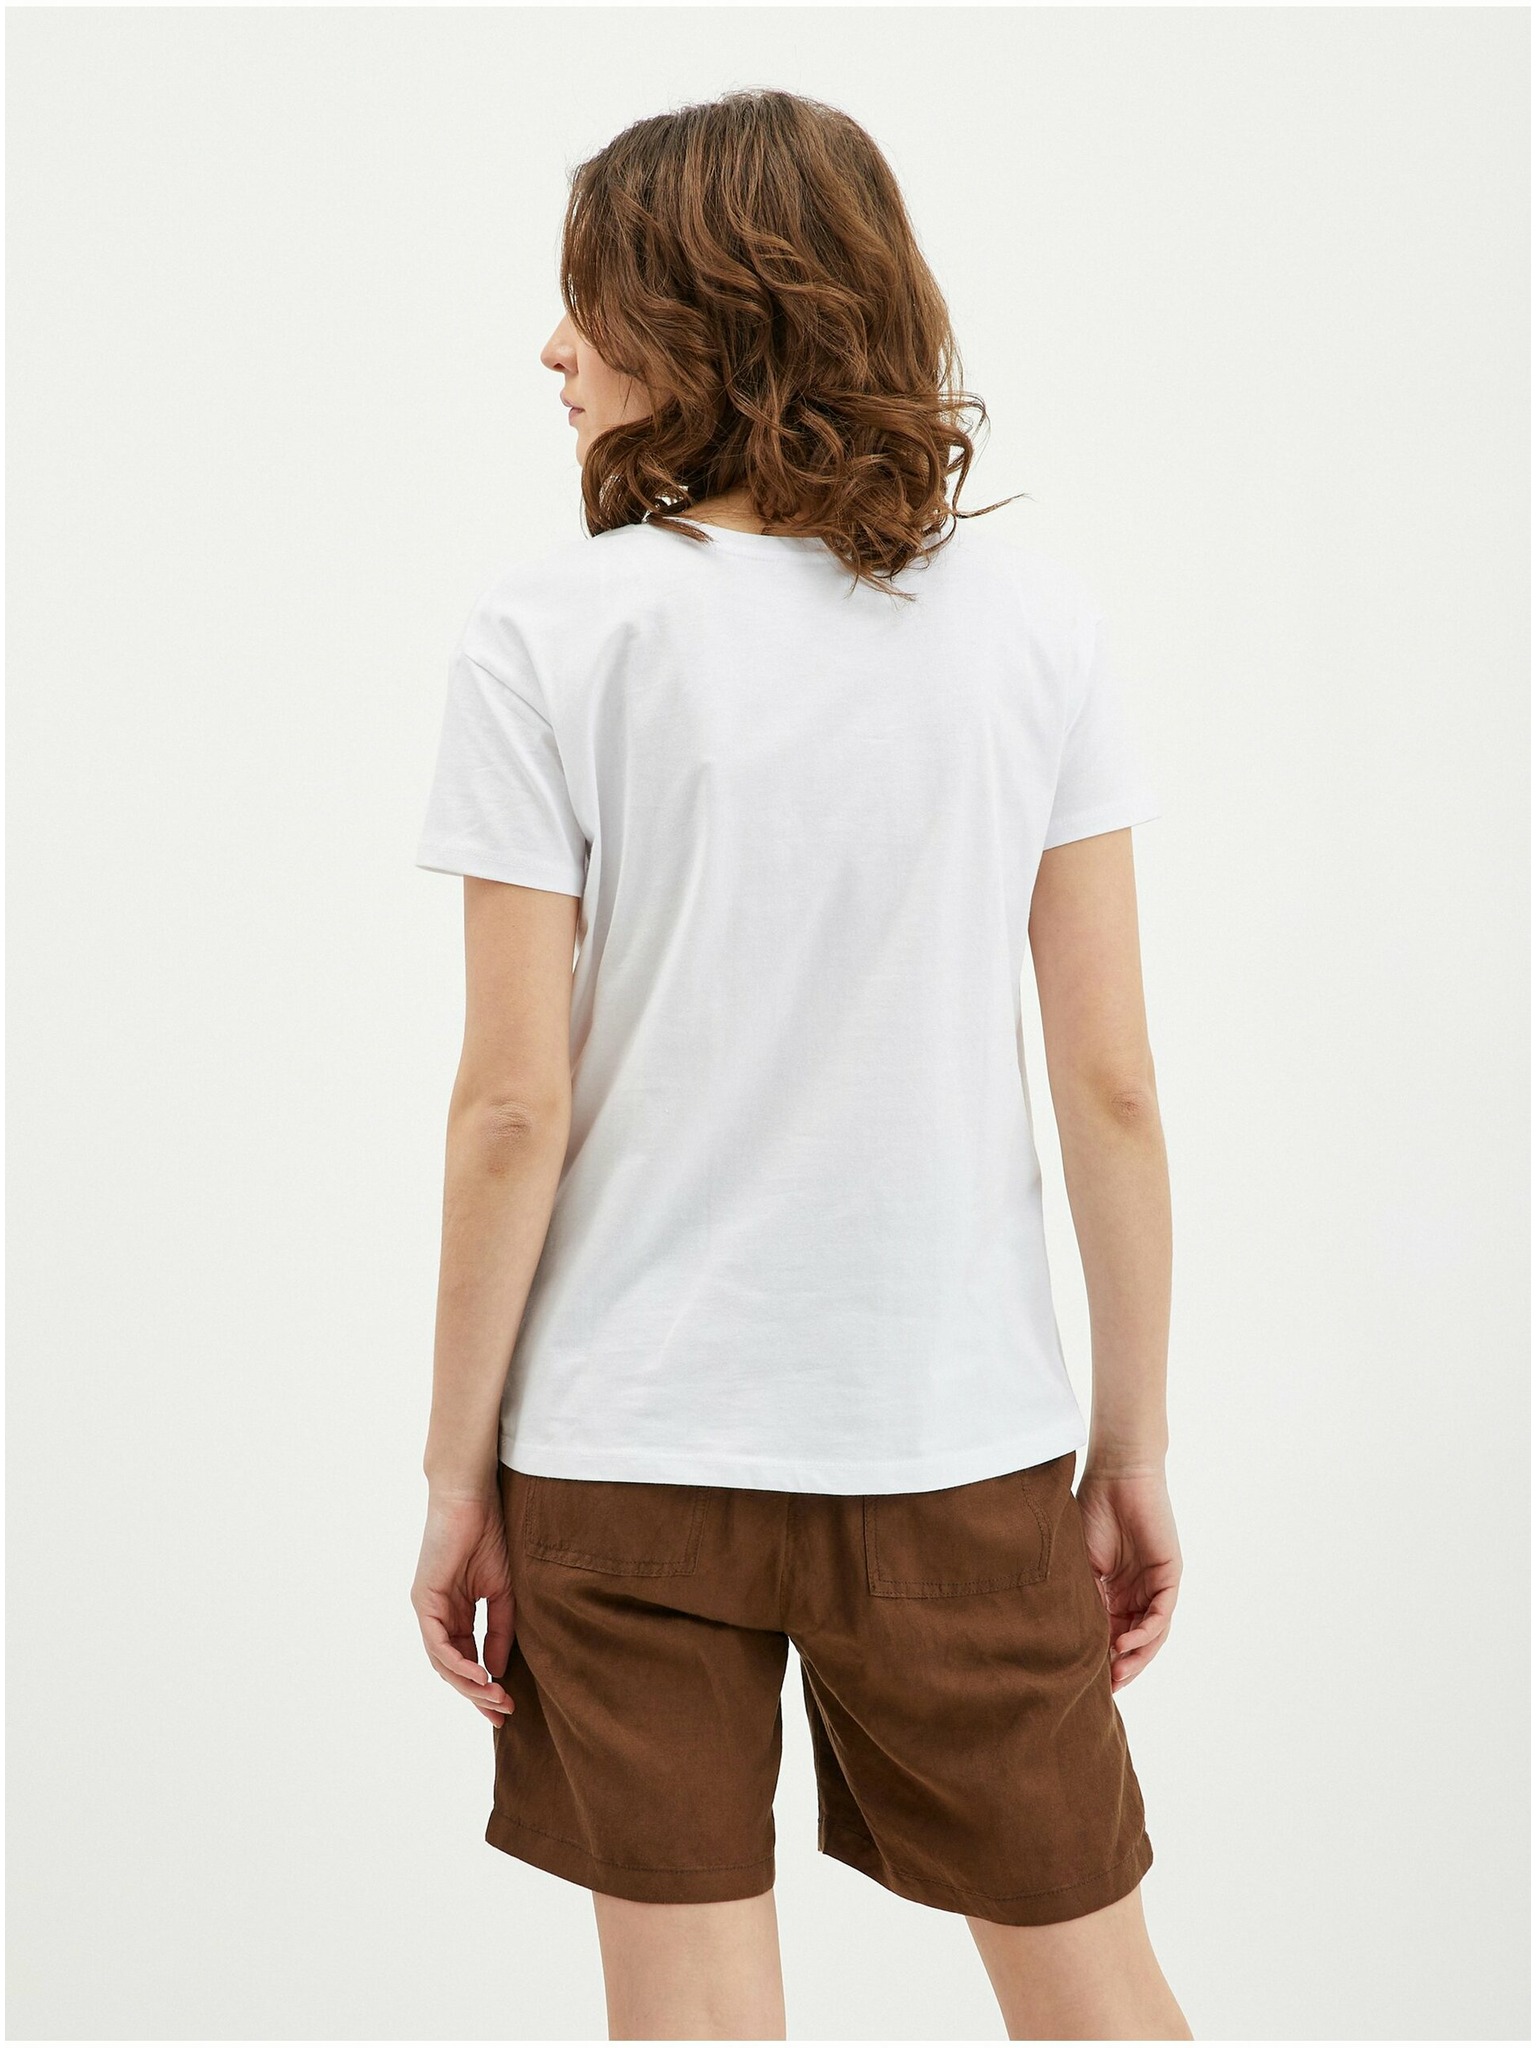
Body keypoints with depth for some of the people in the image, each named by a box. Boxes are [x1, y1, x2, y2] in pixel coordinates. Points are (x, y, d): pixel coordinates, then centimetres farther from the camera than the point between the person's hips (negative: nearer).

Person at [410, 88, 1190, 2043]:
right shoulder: (1031, 619, -1)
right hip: (957, 1441, 2)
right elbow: (1113, 1088, -1)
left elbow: (515, 1108, -9)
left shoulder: (555, 633, -8)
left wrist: (456, 1465, 2)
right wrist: (1136, 1446, 8)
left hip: (624, 1454, -2)